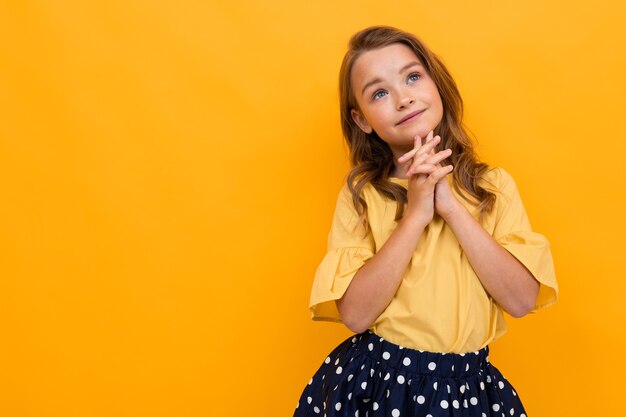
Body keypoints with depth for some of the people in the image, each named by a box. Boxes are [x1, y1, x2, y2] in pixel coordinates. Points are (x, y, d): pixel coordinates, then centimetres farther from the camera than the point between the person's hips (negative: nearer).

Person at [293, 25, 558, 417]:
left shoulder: (494, 186, -3)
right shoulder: (361, 194, -5)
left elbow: (522, 299, -12)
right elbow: (355, 313, -15)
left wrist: (452, 206, -18)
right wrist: (416, 214, -19)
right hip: (372, 383, -1)